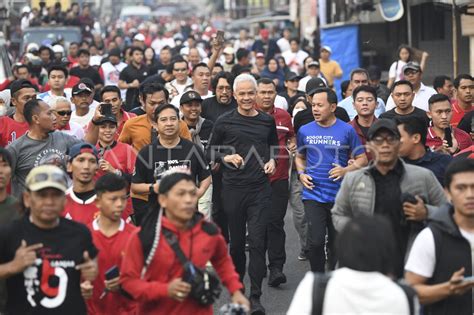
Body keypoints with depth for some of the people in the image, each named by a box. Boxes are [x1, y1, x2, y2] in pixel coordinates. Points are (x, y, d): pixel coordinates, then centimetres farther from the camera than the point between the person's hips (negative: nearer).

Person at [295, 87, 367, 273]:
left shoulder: (347, 130, -1)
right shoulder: (305, 131, 5)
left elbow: (362, 159, 3)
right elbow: (299, 157, 19)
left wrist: (346, 170, -15)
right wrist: (301, 174, 0)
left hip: (339, 195, 0)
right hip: (313, 194, 0)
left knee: (337, 243, 10)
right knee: (315, 242, -10)